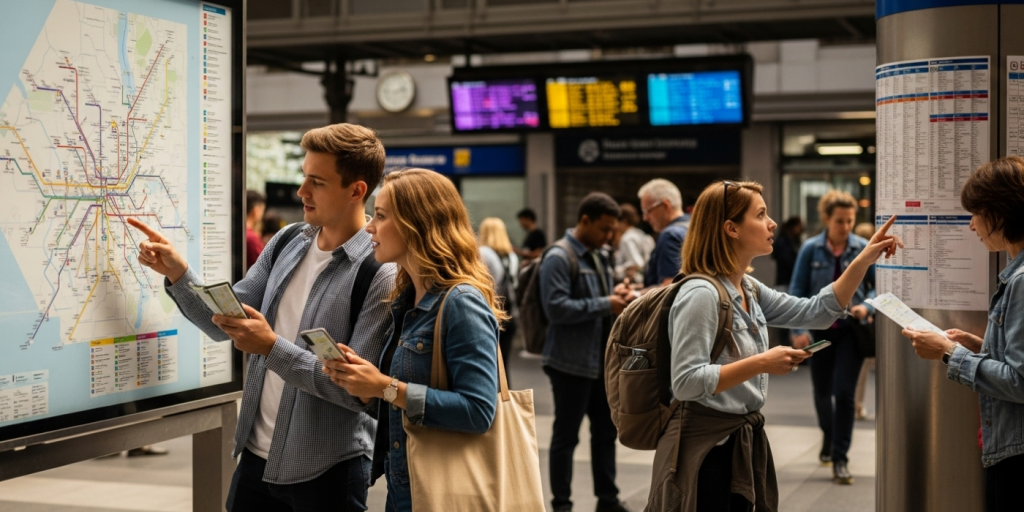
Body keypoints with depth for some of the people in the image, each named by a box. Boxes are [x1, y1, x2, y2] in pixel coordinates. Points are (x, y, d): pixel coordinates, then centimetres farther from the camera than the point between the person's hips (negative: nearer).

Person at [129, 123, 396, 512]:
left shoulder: (381, 275, -18)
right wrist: (176, 272, -8)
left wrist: (272, 347, -25)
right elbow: (224, 324, 7)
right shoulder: (285, 245, 4)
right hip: (257, 456, 6)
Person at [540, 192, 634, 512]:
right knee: (566, 436, 2)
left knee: (606, 431, 14)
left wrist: (616, 295, 1)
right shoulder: (559, 258, -14)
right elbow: (556, 307, -23)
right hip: (571, 363, -8)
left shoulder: (599, 257, 14)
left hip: (601, 361, 8)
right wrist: (606, 304, -20)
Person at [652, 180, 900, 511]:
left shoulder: (750, 290, 9)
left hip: (743, 441, 9)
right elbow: (686, 382, -25)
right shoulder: (701, 294, -19)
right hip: (706, 446, -9)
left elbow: (817, 312, 14)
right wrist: (761, 364, -24)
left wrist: (864, 261, 7)